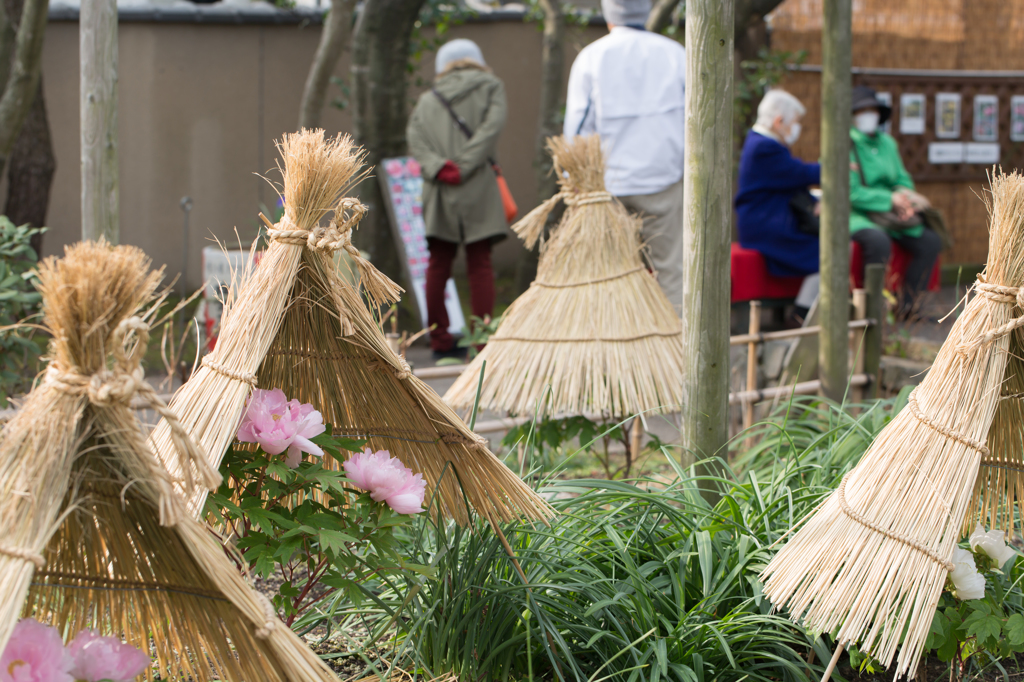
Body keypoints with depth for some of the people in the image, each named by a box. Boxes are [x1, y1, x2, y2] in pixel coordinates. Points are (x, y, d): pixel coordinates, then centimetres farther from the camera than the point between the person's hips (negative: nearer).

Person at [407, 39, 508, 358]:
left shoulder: (427, 99, 17)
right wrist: (464, 167, -11)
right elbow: (491, 127, -7)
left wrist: (438, 167, -11)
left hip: (438, 190, 3)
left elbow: (415, 140, 1)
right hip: (476, 189, -3)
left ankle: (440, 340, 9)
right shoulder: (490, 86, 10)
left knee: (438, 264, 8)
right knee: (480, 264, -1)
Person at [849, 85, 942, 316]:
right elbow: (850, 193, -15)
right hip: (857, 215, -7)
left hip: (891, 213, 7)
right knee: (879, 241, -38)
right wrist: (890, 199, -19)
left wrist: (906, 194, -8)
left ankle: (906, 306, -5)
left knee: (930, 241, -11)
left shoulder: (887, 143, 16)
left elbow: (902, 179, 17)